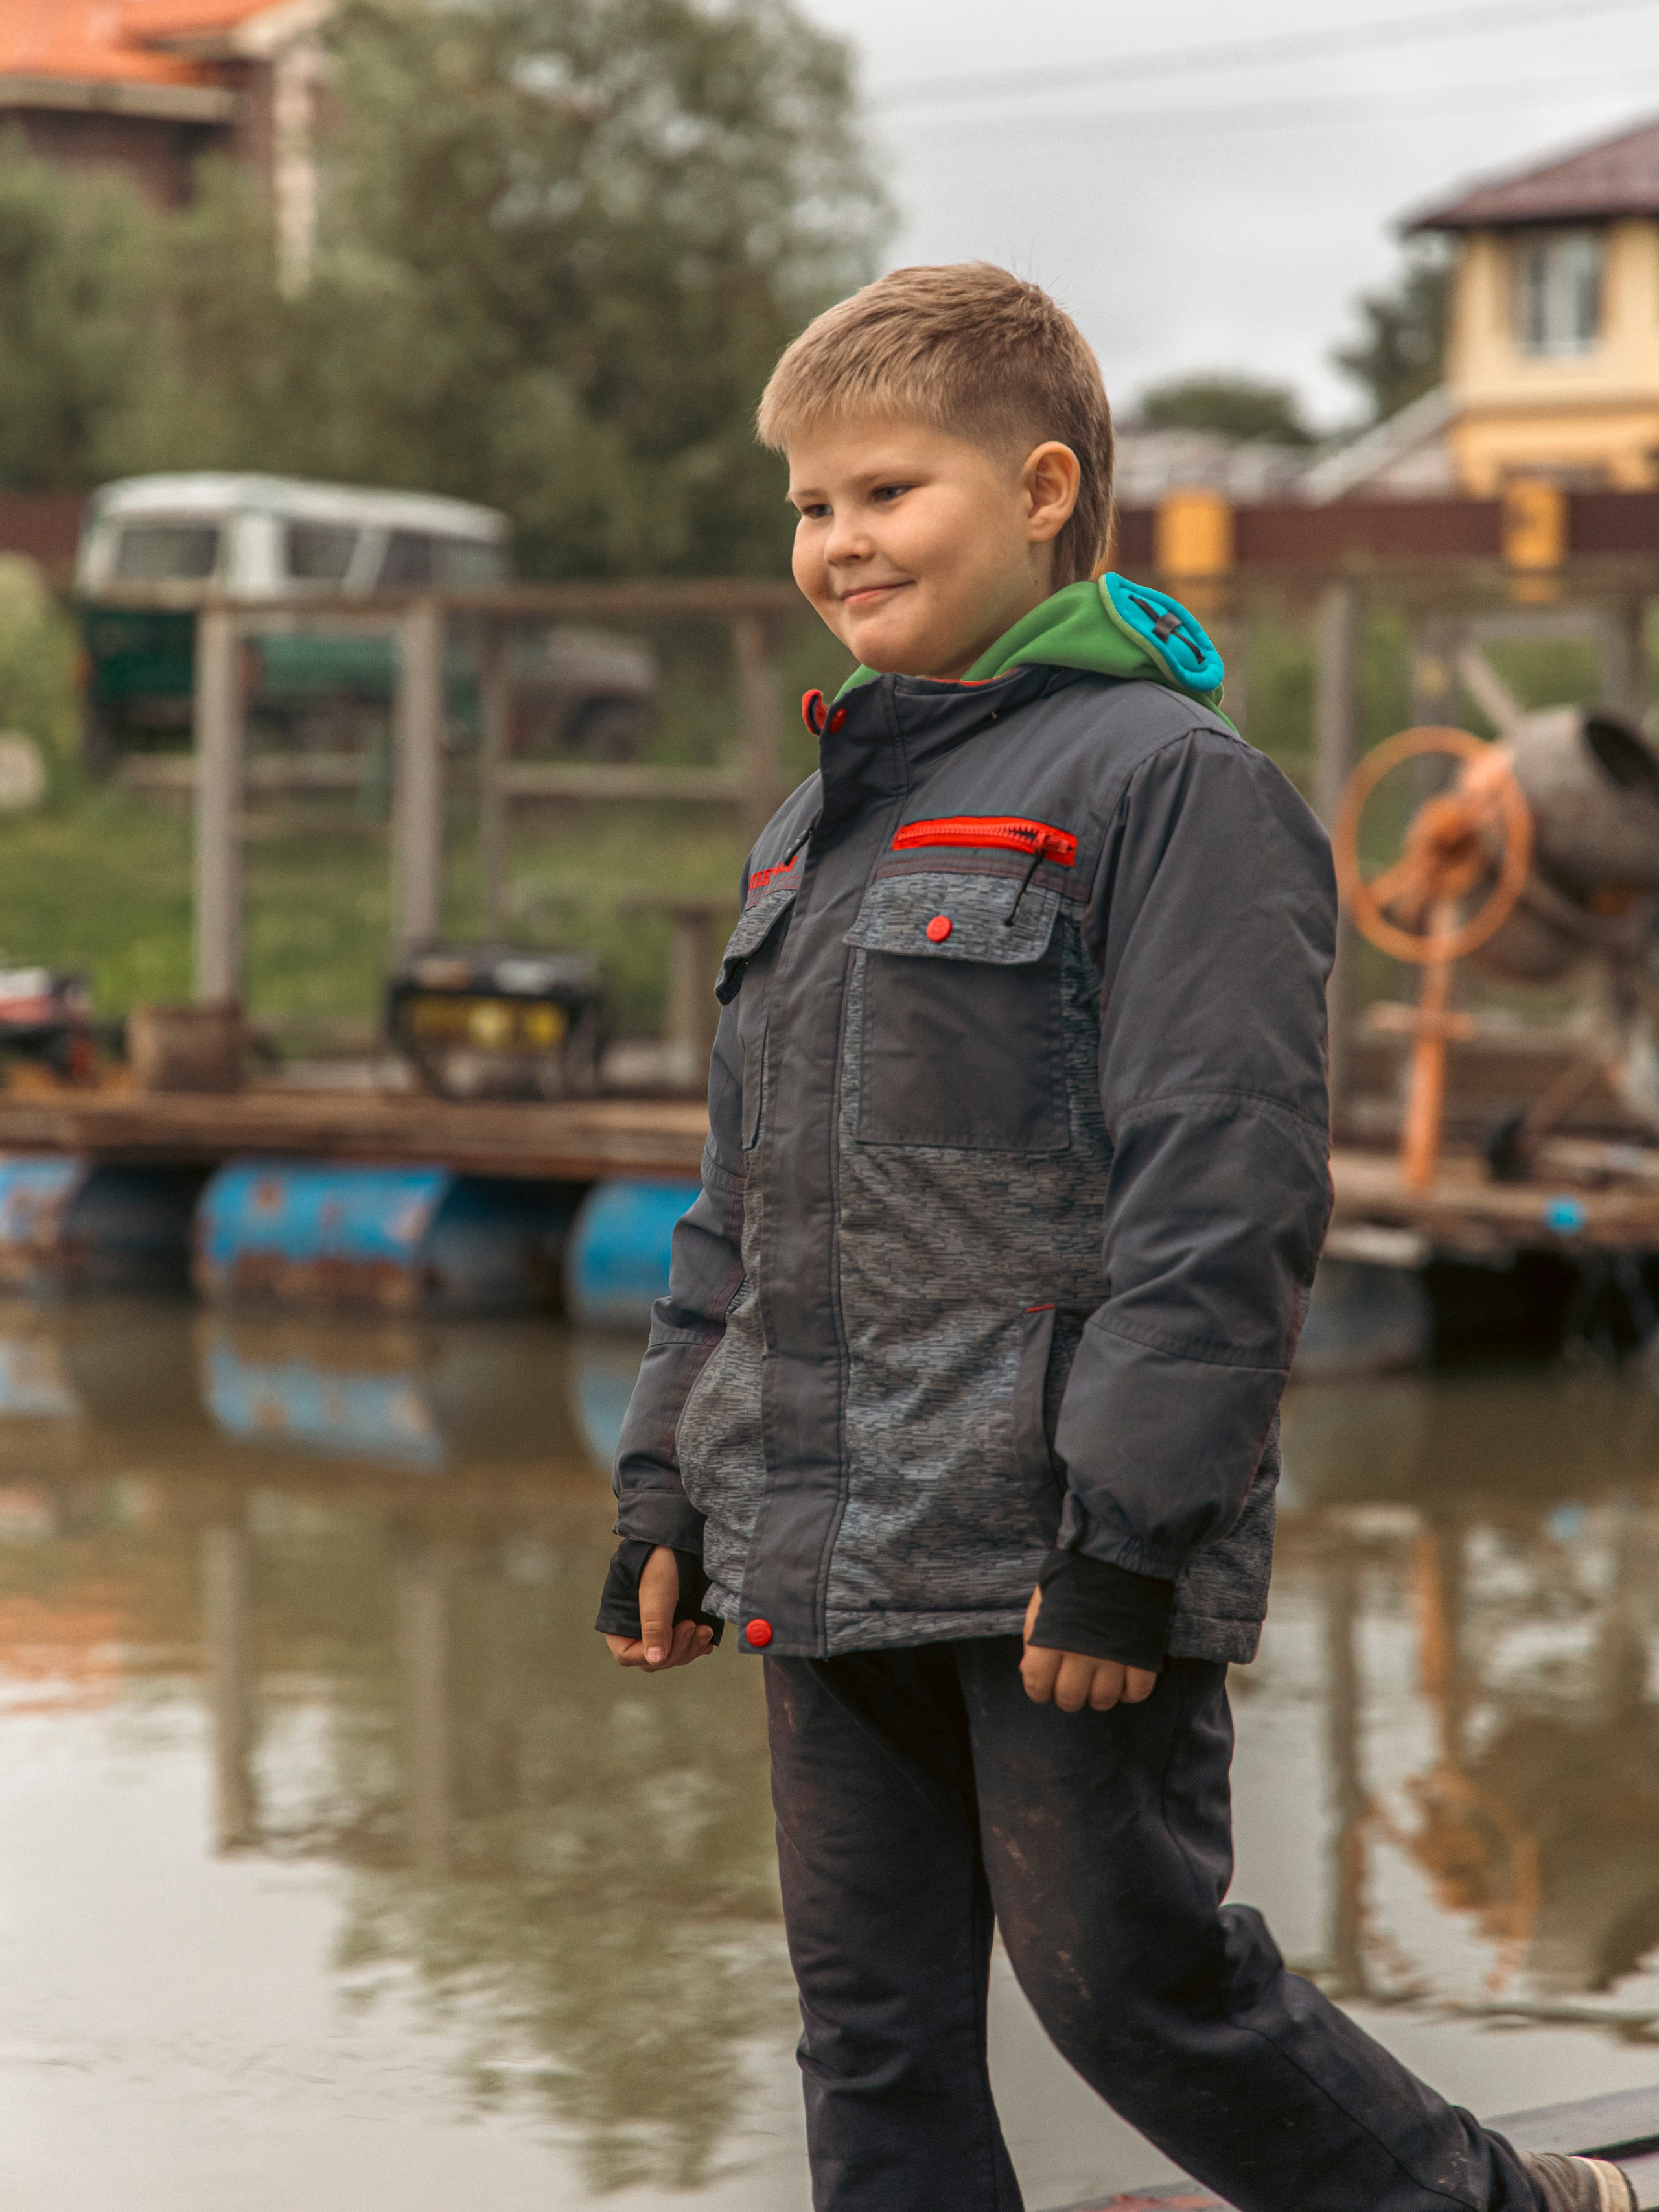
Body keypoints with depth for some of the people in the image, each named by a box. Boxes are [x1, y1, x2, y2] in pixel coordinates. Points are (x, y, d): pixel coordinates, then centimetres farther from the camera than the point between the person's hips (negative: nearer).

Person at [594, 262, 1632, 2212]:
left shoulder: (1168, 786, -9)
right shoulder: (817, 827, 16)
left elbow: (1222, 1189, -15)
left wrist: (1133, 1532, -20)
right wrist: (668, 1484, 16)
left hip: (1063, 1552, -8)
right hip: (827, 1555, 8)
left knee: (1129, 1981, -1)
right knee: (871, 2027, 9)